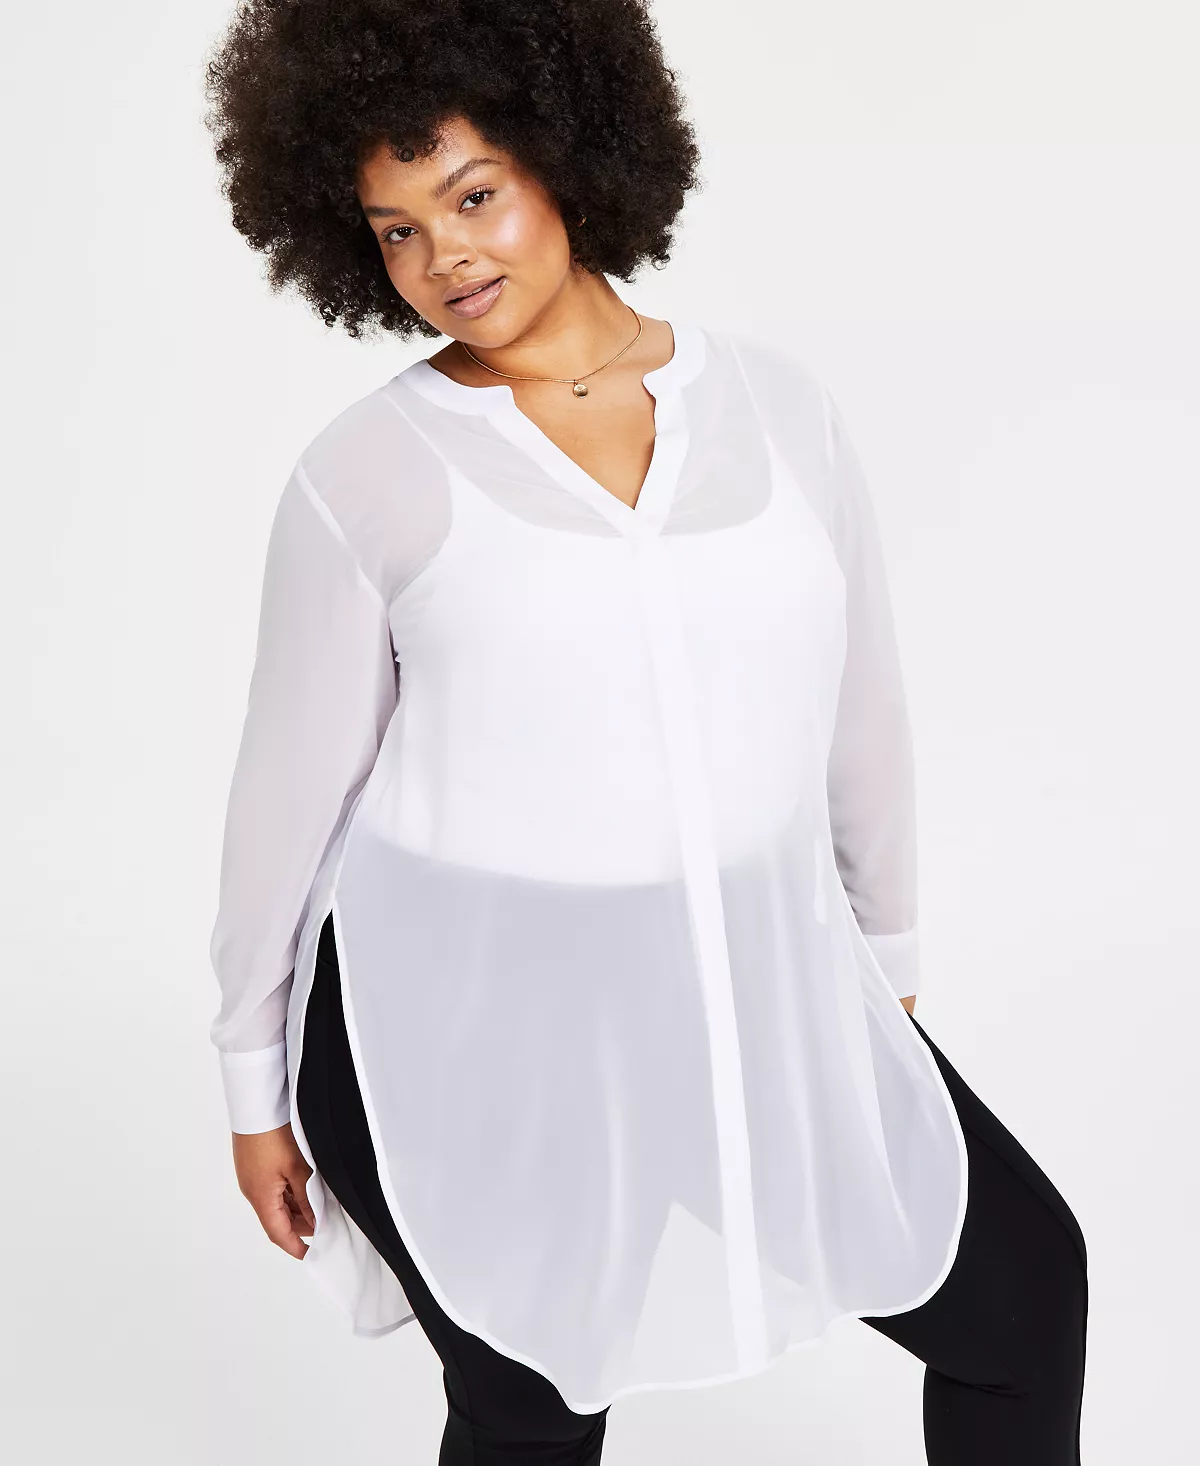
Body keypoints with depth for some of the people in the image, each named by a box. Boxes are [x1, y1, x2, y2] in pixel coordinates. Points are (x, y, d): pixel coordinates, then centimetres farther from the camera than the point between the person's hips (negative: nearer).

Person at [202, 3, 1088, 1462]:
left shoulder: (776, 399, 1)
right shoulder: (366, 474, -7)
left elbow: (860, 698, 10)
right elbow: (292, 787, -1)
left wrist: (885, 953, 18)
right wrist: (256, 1085, 5)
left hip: (754, 984, 4)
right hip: (464, 1025, -3)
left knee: (1022, 1287, 12)